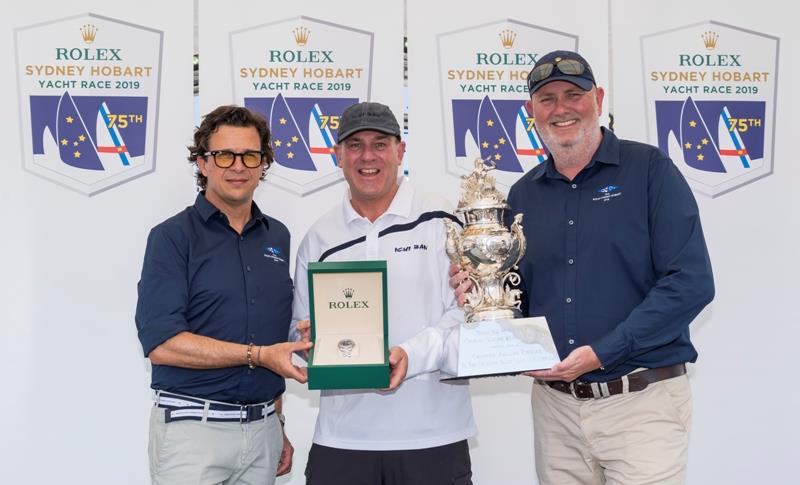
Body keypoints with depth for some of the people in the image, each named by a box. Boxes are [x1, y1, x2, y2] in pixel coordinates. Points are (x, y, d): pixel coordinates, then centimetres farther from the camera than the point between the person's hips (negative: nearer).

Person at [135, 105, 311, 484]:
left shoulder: (277, 237, 10)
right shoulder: (172, 237, -6)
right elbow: (161, 343, -15)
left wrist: (277, 424, 14)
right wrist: (257, 355, -15)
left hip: (263, 429, 5)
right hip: (193, 426, -5)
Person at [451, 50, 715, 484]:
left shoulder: (649, 169, -5)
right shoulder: (523, 195, 10)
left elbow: (692, 282, -13)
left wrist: (601, 352, -18)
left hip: (641, 401, -4)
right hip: (554, 405, 5)